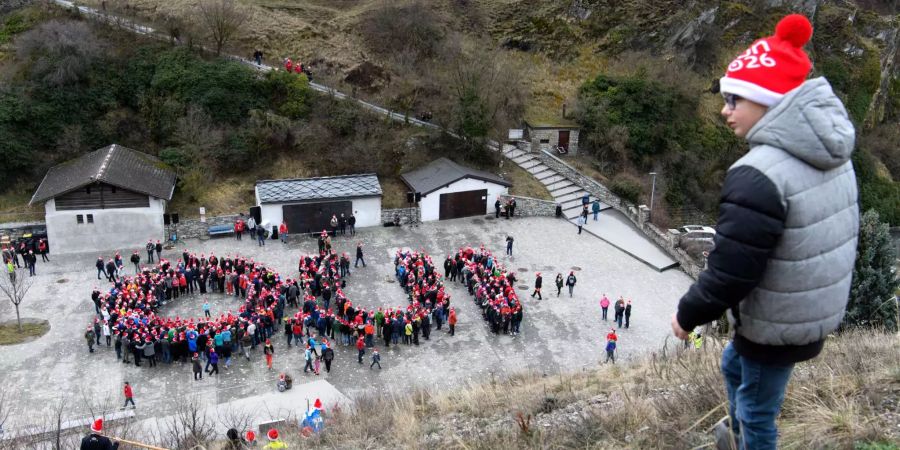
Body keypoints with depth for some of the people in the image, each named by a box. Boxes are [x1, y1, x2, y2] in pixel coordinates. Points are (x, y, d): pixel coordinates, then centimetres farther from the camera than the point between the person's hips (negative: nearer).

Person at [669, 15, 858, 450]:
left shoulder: (760, 175, -30)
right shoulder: (827, 154, 0)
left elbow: (730, 270, -27)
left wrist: (688, 314, -10)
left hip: (778, 325, -9)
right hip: (818, 310, 9)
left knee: (757, 410, 11)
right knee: (733, 363, 30)